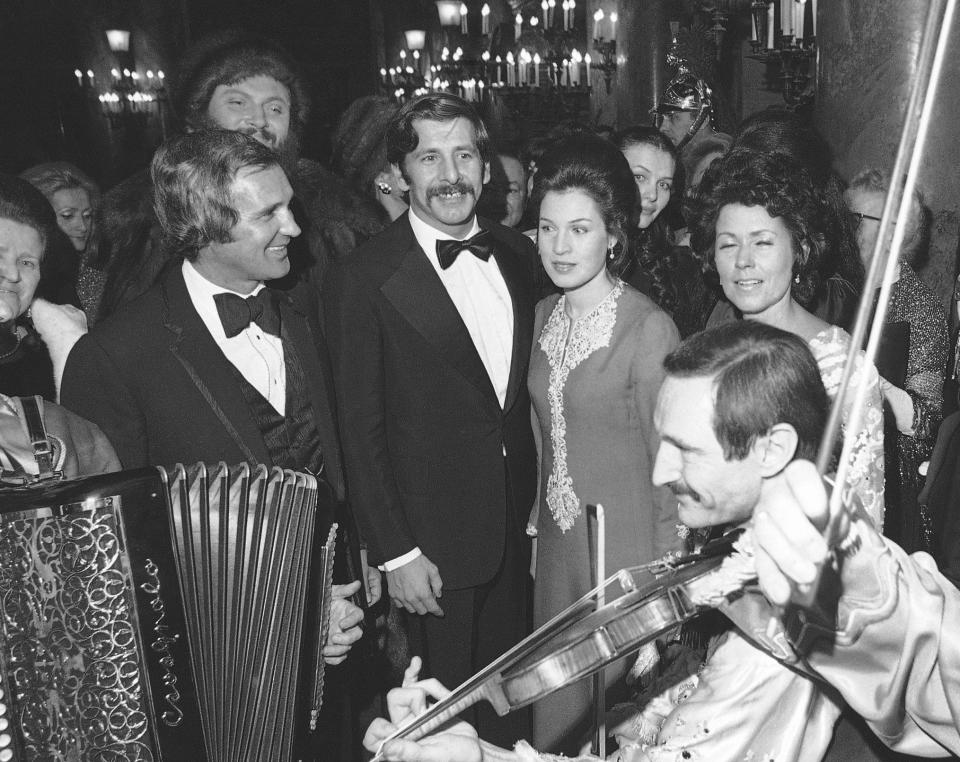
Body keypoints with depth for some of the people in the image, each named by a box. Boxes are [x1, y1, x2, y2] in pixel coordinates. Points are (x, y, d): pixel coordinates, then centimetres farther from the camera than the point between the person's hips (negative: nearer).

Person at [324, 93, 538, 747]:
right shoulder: (363, 280, -14)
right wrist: (396, 553, -13)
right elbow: (360, 431, -13)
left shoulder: (518, 255, 4)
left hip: (518, 526, 5)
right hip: (433, 540, -5)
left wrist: (537, 508, 7)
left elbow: (525, 391, 10)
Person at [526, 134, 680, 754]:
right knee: (559, 708, 17)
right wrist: (538, 524, 13)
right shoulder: (546, 315, 3)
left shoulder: (648, 329, -18)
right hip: (558, 541, 6)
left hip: (626, 548, -6)